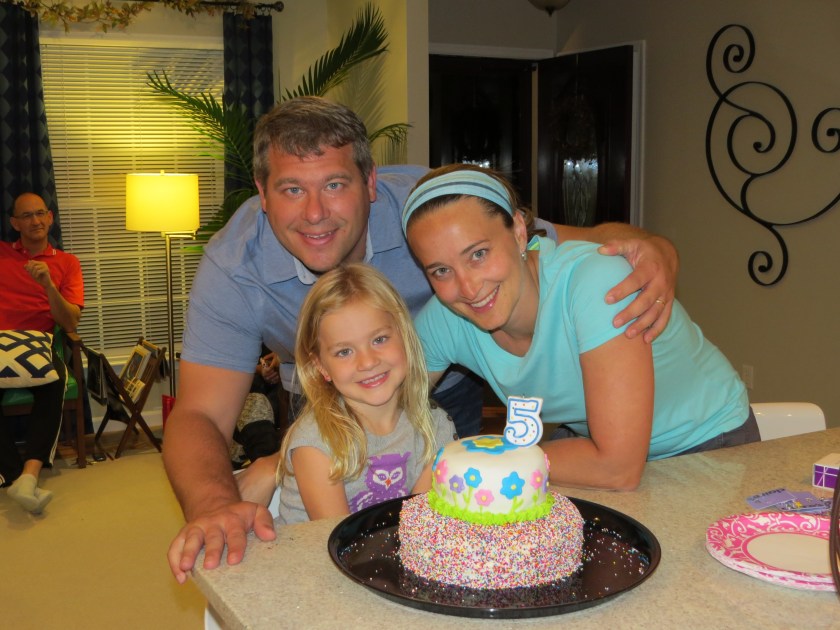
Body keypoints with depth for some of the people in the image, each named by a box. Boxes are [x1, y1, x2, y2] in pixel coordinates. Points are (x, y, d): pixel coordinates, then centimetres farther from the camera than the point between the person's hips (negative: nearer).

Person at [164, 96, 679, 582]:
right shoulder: (234, 265, -30)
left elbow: (584, 244, -26)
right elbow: (201, 415, -33)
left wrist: (649, 250, -51)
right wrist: (213, 504, -56)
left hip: (444, 398, 0)